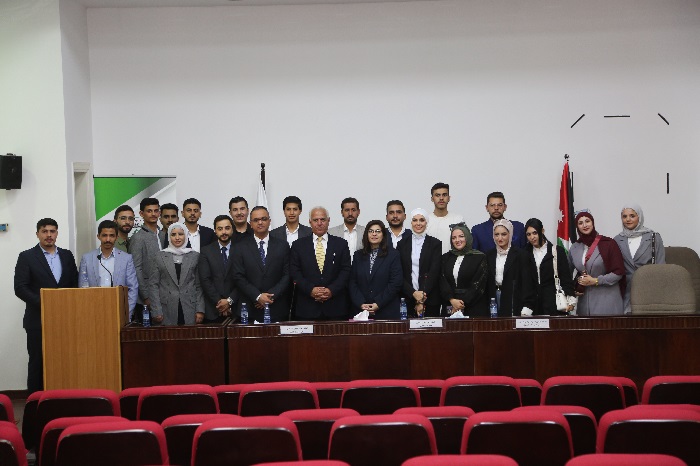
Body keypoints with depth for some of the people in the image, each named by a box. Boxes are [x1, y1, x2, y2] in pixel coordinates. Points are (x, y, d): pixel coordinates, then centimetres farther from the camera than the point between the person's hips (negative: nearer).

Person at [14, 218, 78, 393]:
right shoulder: (26, 257, 1)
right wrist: (43, 303, -16)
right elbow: (20, 288, -6)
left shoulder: (67, 256, 12)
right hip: (38, 320, -3)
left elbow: (75, 284, 13)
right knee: (37, 363, 0)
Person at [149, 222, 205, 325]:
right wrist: (156, 311, -5)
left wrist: (200, 310, -2)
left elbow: (199, 286, 7)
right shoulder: (160, 257, 8)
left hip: (190, 311, 0)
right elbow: (153, 285, 4)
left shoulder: (195, 256, 9)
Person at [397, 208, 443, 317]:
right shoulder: (402, 244, 9)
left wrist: (422, 299, -13)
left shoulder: (435, 243, 3)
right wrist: (413, 293, -12)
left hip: (430, 299, -1)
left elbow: (434, 272, -5)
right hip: (408, 299, 1)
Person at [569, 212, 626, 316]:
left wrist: (595, 281, -9)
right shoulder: (574, 248, 11)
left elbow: (619, 272, -4)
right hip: (585, 300, 4)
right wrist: (577, 287, 6)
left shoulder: (608, 244, -2)